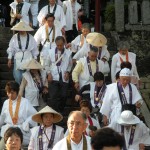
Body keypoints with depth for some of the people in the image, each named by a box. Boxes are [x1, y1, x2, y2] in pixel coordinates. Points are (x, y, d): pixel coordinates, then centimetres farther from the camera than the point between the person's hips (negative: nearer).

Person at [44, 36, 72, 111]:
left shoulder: (68, 53, -2)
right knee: (53, 96, -7)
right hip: (53, 78, -1)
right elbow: (47, 64, 9)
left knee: (63, 96, 4)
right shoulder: (51, 52, 0)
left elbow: (70, 64, 9)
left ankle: (60, 112, 19)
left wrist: (68, 72, -6)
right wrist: (49, 73, -2)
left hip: (64, 78, 1)